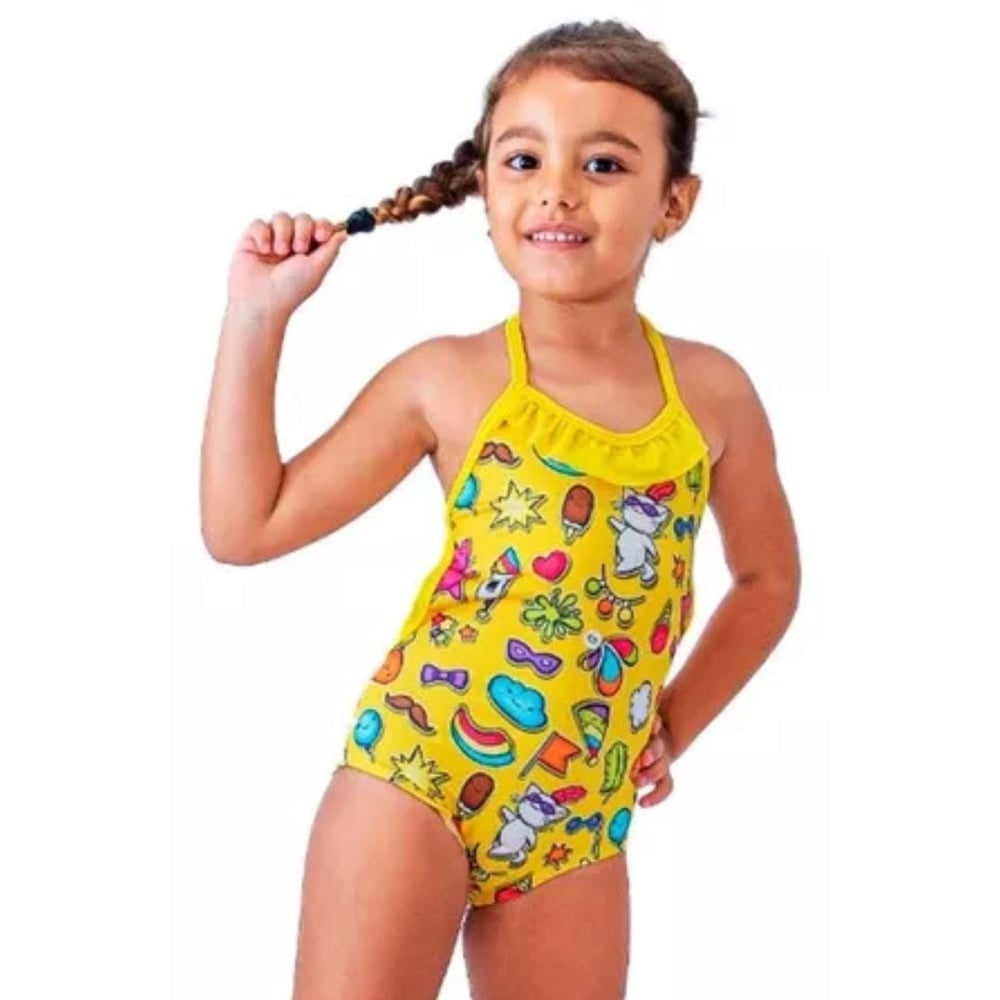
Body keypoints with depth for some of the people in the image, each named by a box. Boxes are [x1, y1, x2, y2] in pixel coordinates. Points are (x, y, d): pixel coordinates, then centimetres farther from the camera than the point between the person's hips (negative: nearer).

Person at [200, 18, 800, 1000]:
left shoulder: (714, 394, 2)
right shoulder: (446, 382, -4)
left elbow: (767, 577, 19)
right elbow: (244, 527, -2)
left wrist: (674, 725, 11)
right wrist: (257, 318, -4)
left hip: (578, 818, 3)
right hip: (413, 775, -2)